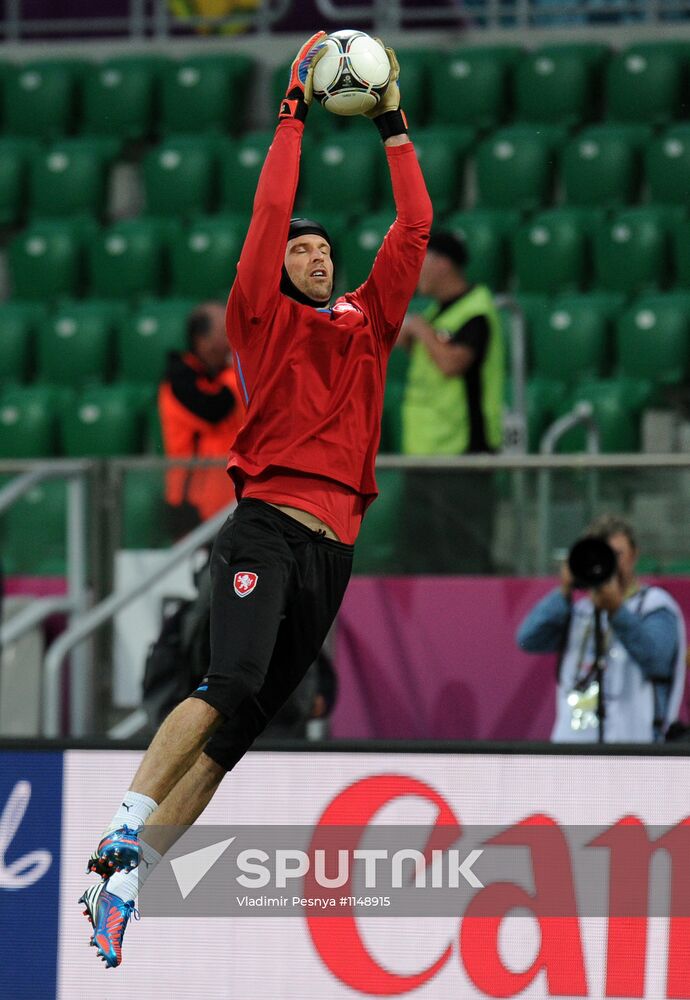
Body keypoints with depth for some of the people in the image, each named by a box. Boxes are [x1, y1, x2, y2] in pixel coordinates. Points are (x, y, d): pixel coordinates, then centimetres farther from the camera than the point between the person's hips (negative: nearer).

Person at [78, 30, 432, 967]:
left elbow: (413, 228, 19)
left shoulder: (366, 323, 20)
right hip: (266, 529, -4)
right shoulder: (262, 320, 9)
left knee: (238, 730, -1)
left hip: (333, 547, 4)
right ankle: (120, 838, -27)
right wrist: (295, 113, 6)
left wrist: (393, 125, 18)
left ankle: (132, 876, 0)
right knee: (232, 685, -26)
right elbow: (269, 212, 3)